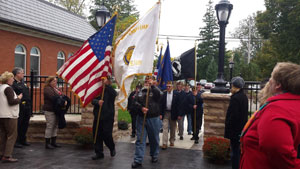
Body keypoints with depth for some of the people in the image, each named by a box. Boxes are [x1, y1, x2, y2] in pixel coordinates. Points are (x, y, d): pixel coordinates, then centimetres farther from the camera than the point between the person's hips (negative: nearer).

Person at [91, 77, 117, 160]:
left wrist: (107, 84, -28)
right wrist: (98, 102, -22)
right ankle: (99, 153, 17)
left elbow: (114, 94, -23)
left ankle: (112, 148, 26)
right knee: (97, 134, 4)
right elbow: (93, 100, 1)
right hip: (98, 116, 4)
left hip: (108, 117, -4)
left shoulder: (110, 90, 0)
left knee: (107, 135, -3)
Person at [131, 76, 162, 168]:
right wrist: (141, 108, -16)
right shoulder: (140, 92, 11)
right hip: (141, 118, 2)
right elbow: (136, 102, 2)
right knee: (140, 139, 1)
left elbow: (158, 93, -22)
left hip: (153, 118, -2)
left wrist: (152, 85, -18)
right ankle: (138, 160, 3)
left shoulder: (154, 90, 2)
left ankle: (154, 156, 31)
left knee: (154, 139, 11)